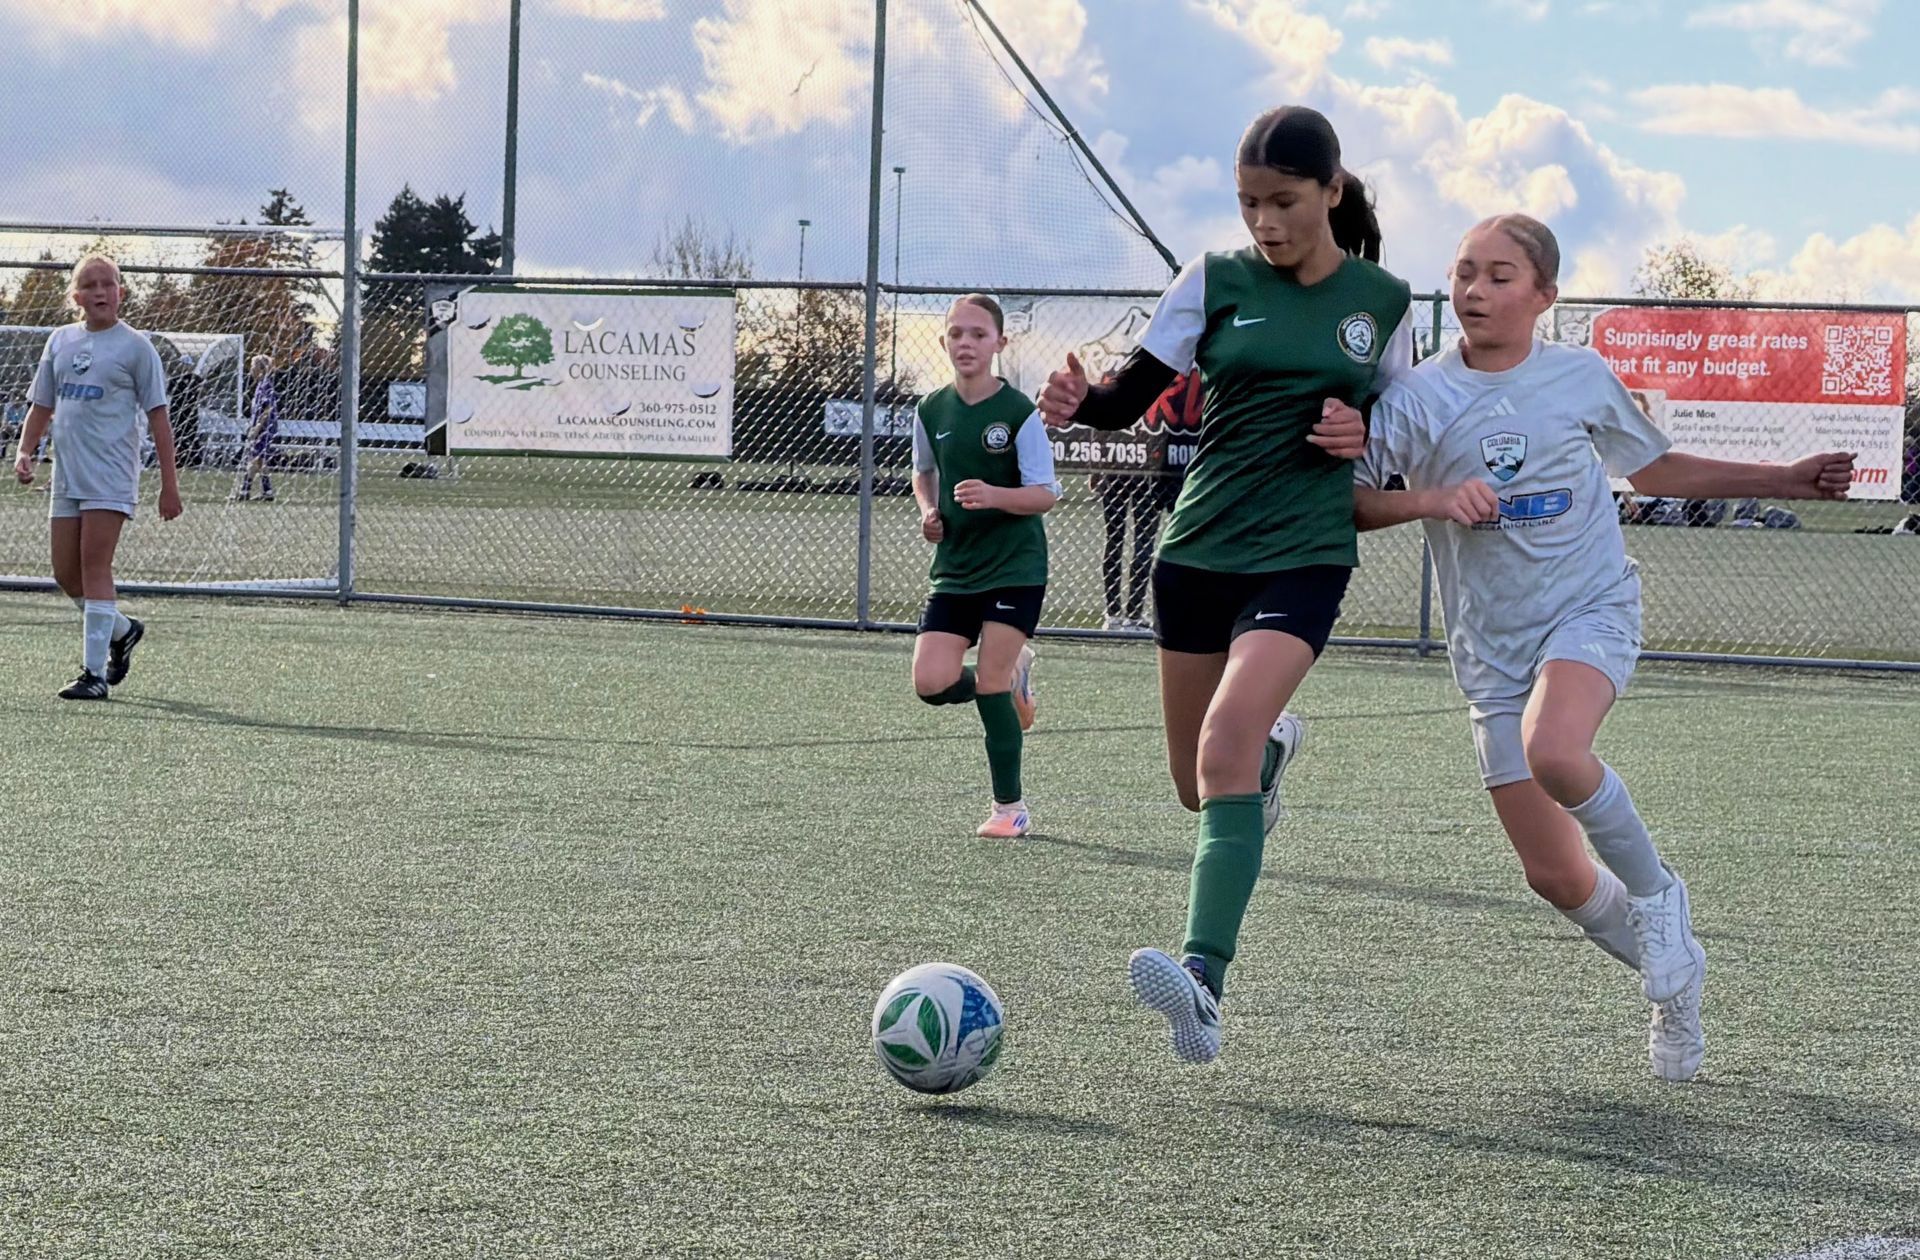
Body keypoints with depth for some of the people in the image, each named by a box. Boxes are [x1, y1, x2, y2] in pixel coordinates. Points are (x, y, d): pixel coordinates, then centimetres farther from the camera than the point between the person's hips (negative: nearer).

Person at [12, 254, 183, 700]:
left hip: (111, 475, -6)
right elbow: (42, 405, 19)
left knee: (94, 566, -13)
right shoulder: (61, 341, 12)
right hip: (67, 475, 6)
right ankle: (123, 630, 31)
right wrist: (25, 452, 3)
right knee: (66, 573, 6)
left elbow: (157, 416, -2)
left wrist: (169, 483, -6)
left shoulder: (134, 346, -2)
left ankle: (96, 673, -11)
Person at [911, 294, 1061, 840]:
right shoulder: (931, 410, 4)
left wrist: (994, 496, -29)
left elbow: (1046, 494, -10)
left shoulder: (1019, 412, -10)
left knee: (989, 683, -10)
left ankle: (1010, 808, 4)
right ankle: (1011, 680, 24)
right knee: (931, 683, -9)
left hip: (1015, 565, -5)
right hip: (954, 567, 5)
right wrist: (928, 510, 2)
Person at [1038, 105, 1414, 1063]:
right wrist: (1079, 402, -23)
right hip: (1196, 551, 3)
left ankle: (1203, 986, -32)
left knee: (1224, 747, -25)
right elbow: (1131, 396, -1)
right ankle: (1274, 745, 52)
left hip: (1303, 557, -3)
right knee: (1198, 785, 13)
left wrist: (1366, 438, -9)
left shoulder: (1381, 302, 3)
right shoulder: (1217, 280, 1)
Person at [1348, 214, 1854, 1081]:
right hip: (1492, 648, 1)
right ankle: (1673, 977, 26)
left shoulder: (1582, 377, 4)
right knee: (1555, 879, -2)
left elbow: (1653, 470, 21)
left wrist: (1784, 481, 18)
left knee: (1552, 750, -35)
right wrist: (1431, 500, -19)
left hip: (1592, 611, -1)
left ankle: (1654, 891, -8)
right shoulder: (1419, 397, -2)